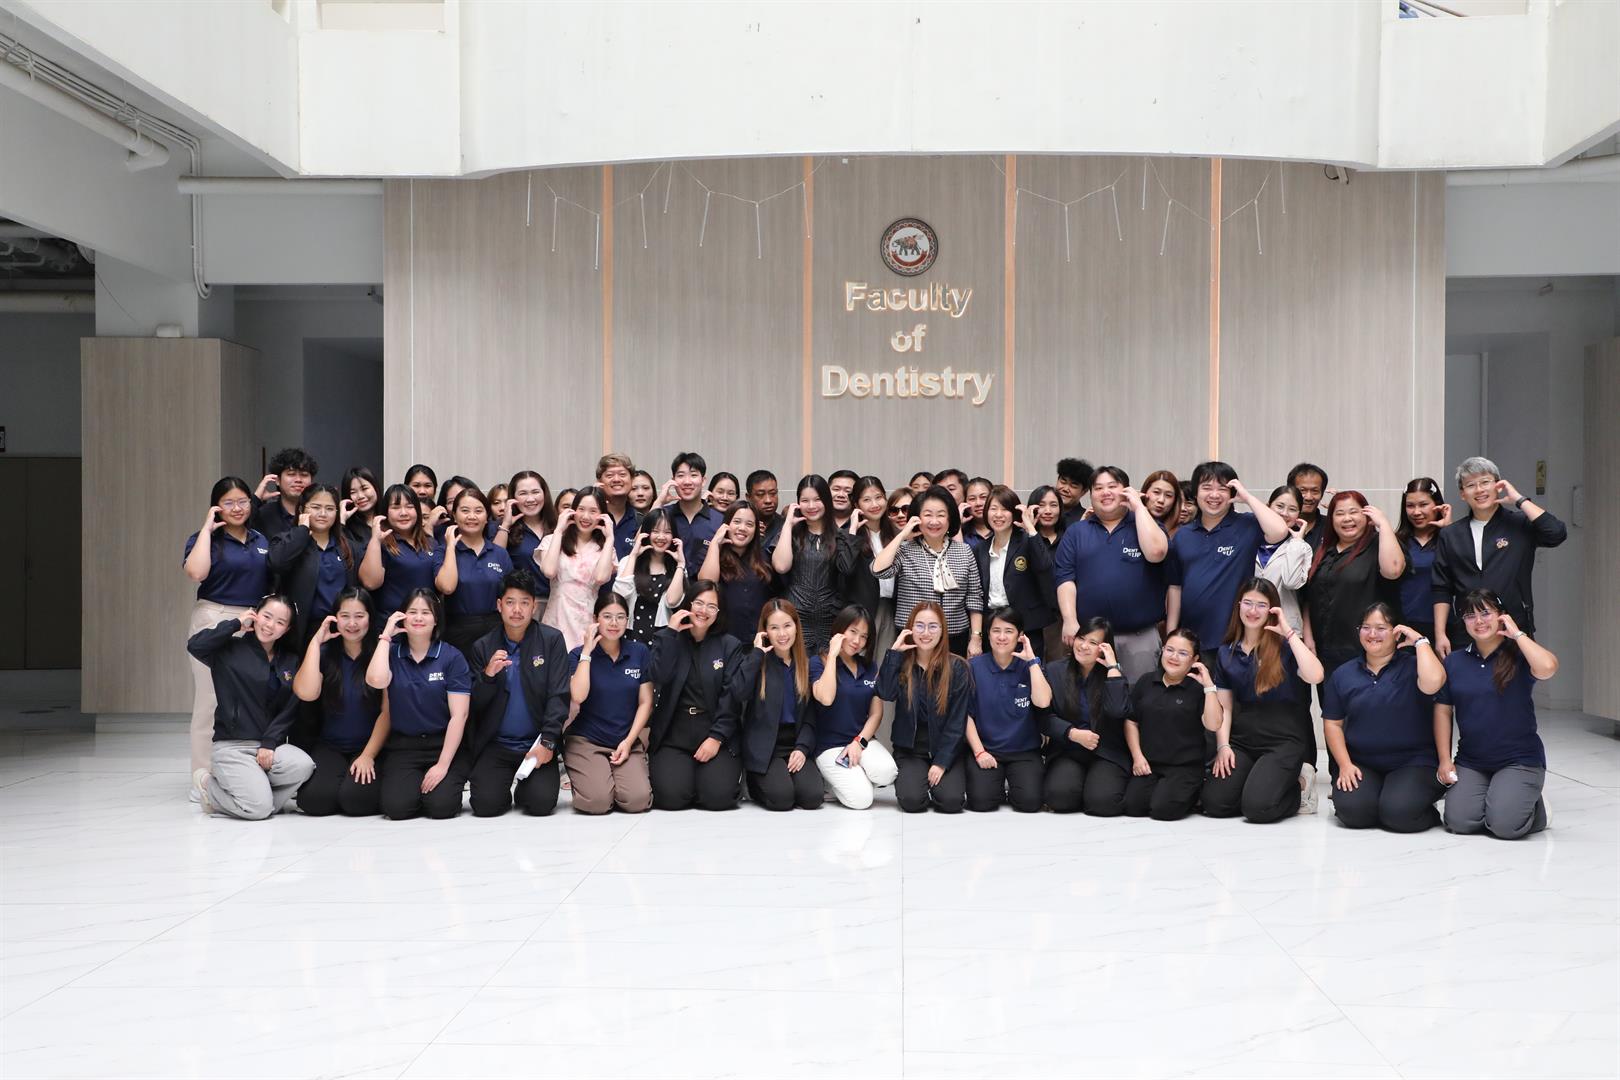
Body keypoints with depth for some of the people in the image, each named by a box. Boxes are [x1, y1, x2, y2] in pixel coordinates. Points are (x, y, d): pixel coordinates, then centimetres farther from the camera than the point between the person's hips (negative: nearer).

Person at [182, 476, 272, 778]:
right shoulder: (205, 539, -2)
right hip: (215, 621, -5)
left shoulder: (261, 540, 13)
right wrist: (207, 529, -13)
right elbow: (196, 572, -21)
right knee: (213, 701, -5)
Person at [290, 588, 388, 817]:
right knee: (315, 799, -25)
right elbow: (306, 693, -15)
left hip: (370, 746, -2)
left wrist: (368, 755, -11)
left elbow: (387, 712, -4)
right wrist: (315, 642, -11)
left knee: (355, 798, -28)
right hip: (328, 746, 2)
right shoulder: (325, 653, 5)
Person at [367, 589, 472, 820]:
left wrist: (443, 765, -13)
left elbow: (459, 715, -6)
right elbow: (376, 681, -20)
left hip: (445, 745, -1)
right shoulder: (392, 653, 4)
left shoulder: (452, 657, -2)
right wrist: (385, 636, -9)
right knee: (396, 806, -22)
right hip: (402, 747, 1)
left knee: (441, 805, -23)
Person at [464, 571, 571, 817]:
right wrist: (488, 675, -17)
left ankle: (524, 790, 16)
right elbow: (472, 706, 3)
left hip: (537, 744, -1)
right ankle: (504, 792, 17)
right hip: (495, 745, 1)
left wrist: (547, 743, -14)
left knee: (542, 803, -20)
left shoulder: (552, 640, 0)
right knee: (486, 805, -19)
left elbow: (559, 696, -4)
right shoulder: (482, 647, 5)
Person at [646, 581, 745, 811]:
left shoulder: (729, 645, 6)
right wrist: (670, 632, -10)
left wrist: (716, 738, -12)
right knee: (671, 795, -22)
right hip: (673, 735, 0)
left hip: (716, 734, 0)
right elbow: (659, 677, -11)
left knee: (718, 795, -21)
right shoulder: (668, 641, 9)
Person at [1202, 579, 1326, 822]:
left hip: (1284, 739, -4)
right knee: (1215, 804, -16)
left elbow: (1315, 676, -21)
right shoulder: (1226, 652, 11)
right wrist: (1223, 746, -3)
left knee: (1257, 807, -24)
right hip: (1242, 739, 4)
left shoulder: (1286, 646, -1)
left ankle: (1299, 785, 7)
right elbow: (1224, 706, 11)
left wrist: (1289, 633, -16)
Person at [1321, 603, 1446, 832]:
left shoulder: (1412, 666, -1)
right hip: (1361, 764, 2)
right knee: (1353, 811, -26)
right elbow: (1332, 723, 11)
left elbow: (1433, 682, -26)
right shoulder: (1342, 675, 11)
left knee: (1399, 812, -28)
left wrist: (1420, 641, -12)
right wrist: (1344, 765, -3)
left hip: (1413, 763, -2)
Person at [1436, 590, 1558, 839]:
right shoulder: (1454, 661, 5)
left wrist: (1517, 633, -16)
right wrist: (1445, 760, 2)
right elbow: (1443, 711, 8)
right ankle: (1487, 798, 19)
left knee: (1505, 824, -20)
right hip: (1470, 761, 3)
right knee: (1459, 821, -15)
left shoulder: (1518, 656, -6)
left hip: (1519, 760, -3)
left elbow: (1547, 668, -30)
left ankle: (1533, 806, 15)